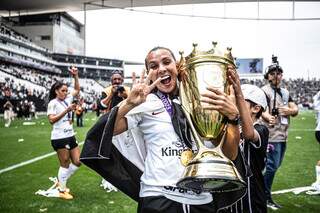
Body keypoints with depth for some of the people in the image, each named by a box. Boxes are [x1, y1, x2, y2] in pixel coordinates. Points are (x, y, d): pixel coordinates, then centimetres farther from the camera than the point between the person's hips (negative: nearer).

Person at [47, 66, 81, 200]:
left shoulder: (67, 99, 9)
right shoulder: (53, 103, -9)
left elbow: (77, 89, 20)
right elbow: (51, 120, -17)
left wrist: (75, 76, 8)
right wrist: (66, 110, -21)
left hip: (70, 136, 7)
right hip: (59, 138, -7)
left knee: (77, 162, 10)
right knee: (65, 164, 1)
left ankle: (61, 182, 28)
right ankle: (62, 191, 17)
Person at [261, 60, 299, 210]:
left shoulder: (285, 92, 16)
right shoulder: (264, 91, -9)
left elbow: (295, 110, 11)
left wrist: (289, 110, -12)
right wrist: (268, 117, -45)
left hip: (283, 136, 9)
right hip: (271, 135, -8)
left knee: (275, 165, 17)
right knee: (271, 166, -6)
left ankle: (263, 191, 32)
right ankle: (266, 197, 8)